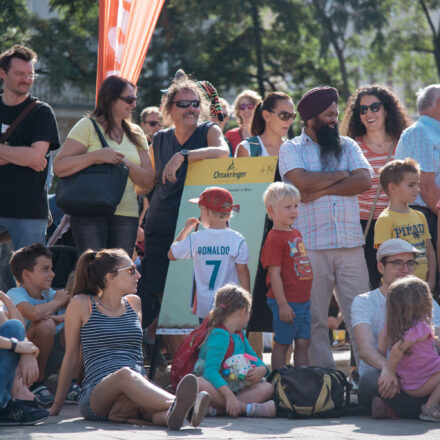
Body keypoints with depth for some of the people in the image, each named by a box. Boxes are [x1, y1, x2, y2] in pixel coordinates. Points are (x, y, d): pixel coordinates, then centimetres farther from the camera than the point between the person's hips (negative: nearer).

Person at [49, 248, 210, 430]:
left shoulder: (134, 303, 22)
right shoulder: (82, 304, 8)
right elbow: (71, 357, 12)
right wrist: (57, 405, 15)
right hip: (96, 393, -4)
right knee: (125, 374, -40)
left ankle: (170, 414, -71)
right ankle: (176, 403, -67)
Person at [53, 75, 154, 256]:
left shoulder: (136, 134, 16)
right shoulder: (87, 126, 1)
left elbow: (148, 181, 11)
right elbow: (59, 167, -8)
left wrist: (126, 164, -7)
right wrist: (97, 156, -17)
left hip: (126, 213, 4)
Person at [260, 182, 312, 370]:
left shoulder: (296, 234, 14)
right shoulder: (275, 238, -13)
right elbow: (275, 274, -16)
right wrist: (282, 304, -19)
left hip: (303, 301, 8)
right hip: (287, 302, -8)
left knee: (303, 343, 10)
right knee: (281, 344, 1)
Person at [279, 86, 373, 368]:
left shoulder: (348, 146, 17)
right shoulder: (291, 149, 7)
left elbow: (364, 181, 1)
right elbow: (303, 182, -11)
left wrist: (322, 190, -7)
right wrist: (341, 175, 1)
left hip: (351, 242, 3)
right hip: (310, 246, -3)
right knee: (314, 316, -1)